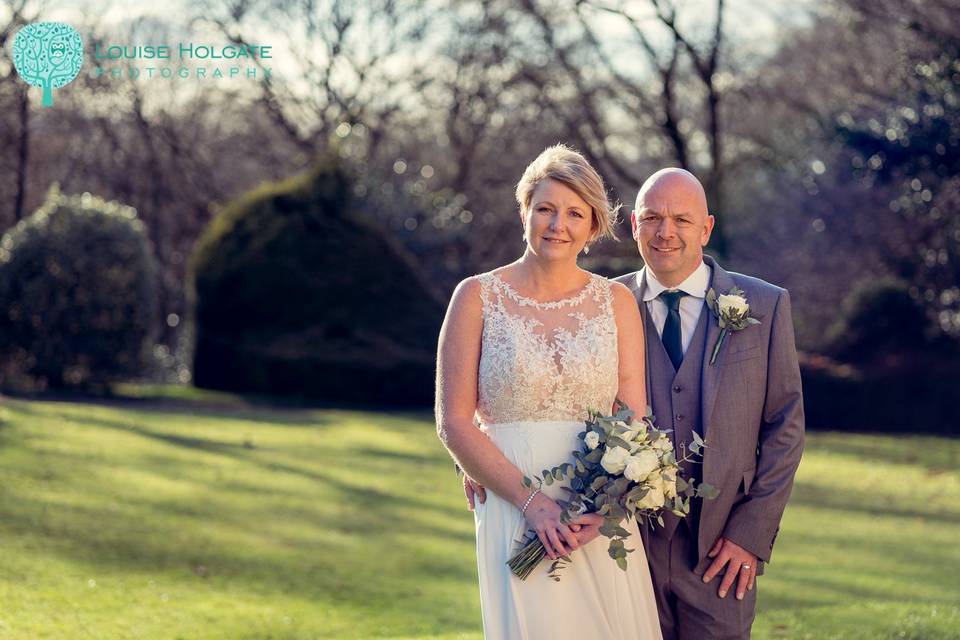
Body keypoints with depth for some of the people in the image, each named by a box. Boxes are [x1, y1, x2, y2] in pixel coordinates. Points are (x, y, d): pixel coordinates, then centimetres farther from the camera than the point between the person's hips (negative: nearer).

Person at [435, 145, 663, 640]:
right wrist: (531, 501, -13)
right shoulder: (477, 297, 1)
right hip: (513, 517, -2)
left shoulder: (617, 302, 7)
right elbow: (453, 423, -3)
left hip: (605, 519, 2)